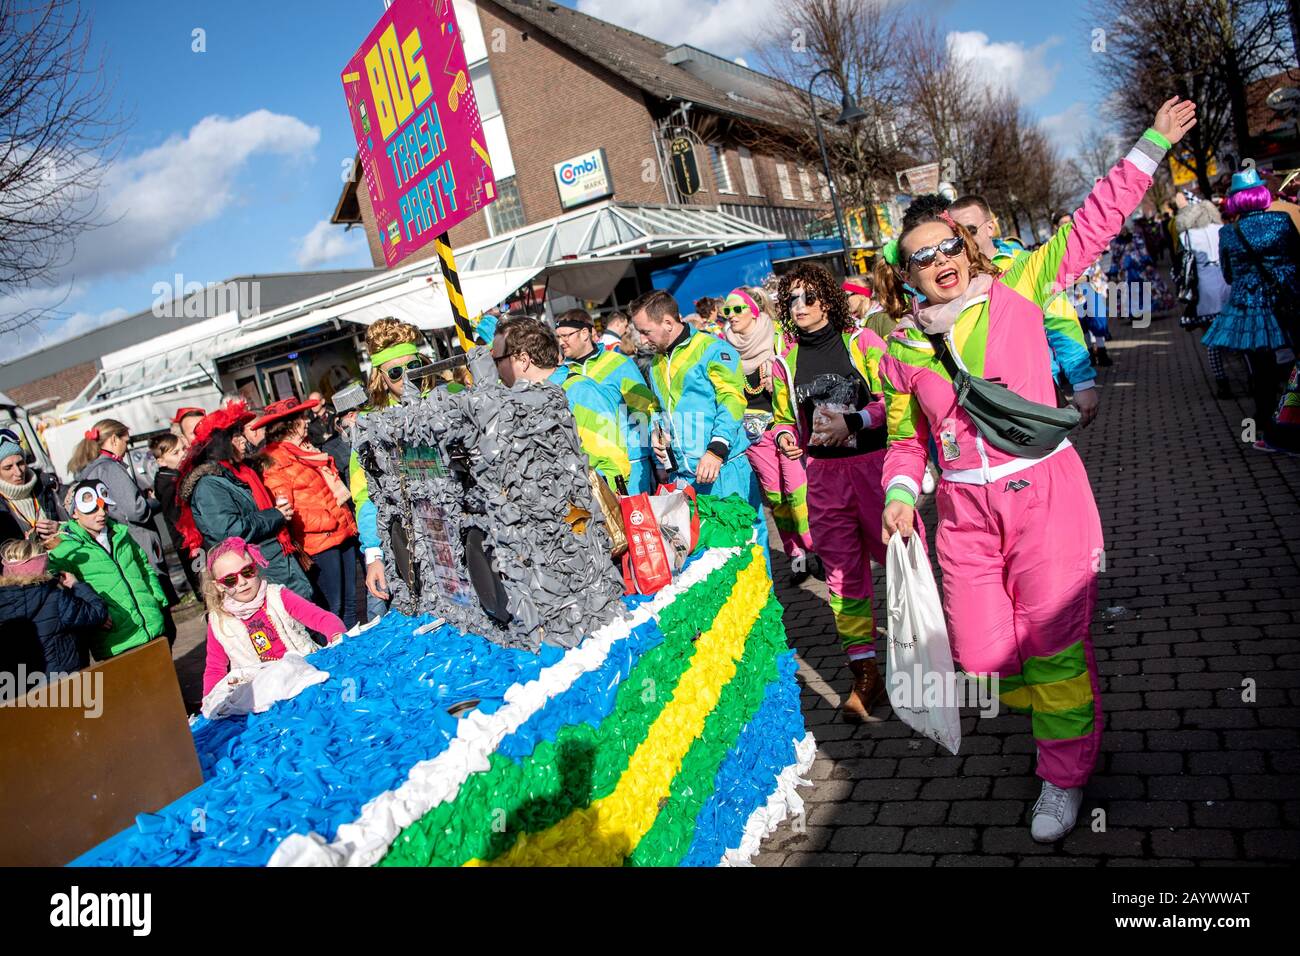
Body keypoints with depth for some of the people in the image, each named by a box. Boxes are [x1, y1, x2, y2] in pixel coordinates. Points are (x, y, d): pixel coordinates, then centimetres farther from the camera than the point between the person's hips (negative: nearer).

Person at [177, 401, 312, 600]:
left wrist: (279, 508, 9)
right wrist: (276, 516, -15)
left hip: (284, 560, 9)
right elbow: (230, 531, -24)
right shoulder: (208, 485, -14)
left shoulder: (241, 471, 14)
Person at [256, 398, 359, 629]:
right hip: (319, 543, -8)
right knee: (333, 607, -3)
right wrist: (330, 519, -17)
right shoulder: (275, 463, -10)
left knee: (350, 601, 14)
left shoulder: (308, 452, 17)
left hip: (343, 533, 9)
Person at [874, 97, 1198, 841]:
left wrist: (1151, 146, 7)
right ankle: (1060, 710, 38)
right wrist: (901, 492, -1)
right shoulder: (902, 347, 6)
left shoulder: (1016, 289, 2)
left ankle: (1066, 775, 24)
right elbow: (905, 435, 14)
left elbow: (1092, 226, 7)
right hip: (965, 508, 2)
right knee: (981, 654, 4)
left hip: (1045, 492, -2)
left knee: (1052, 644, 0)